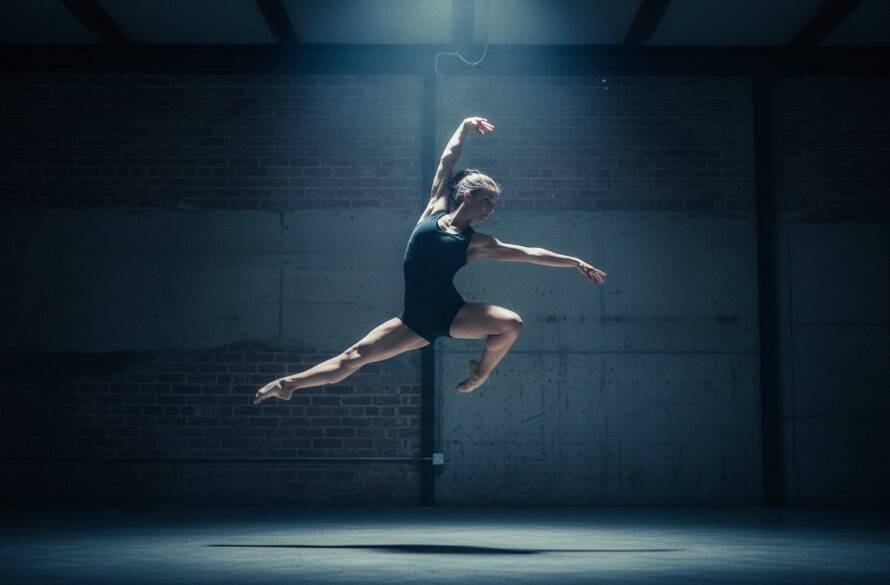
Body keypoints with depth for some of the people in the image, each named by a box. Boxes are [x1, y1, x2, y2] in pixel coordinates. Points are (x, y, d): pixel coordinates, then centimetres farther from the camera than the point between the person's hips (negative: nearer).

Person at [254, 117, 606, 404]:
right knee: (355, 356, -7)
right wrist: (466, 126, 17)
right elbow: (447, 160, 11)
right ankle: (289, 384, 4)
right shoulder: (435, 209, 6)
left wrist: (576, 263, 5)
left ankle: (481, 373, 4)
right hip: (417, 320, 0)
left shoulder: (478, 243, 6)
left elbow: (531, 254, 7)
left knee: (511, 323, -24)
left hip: (452, 314, 0)